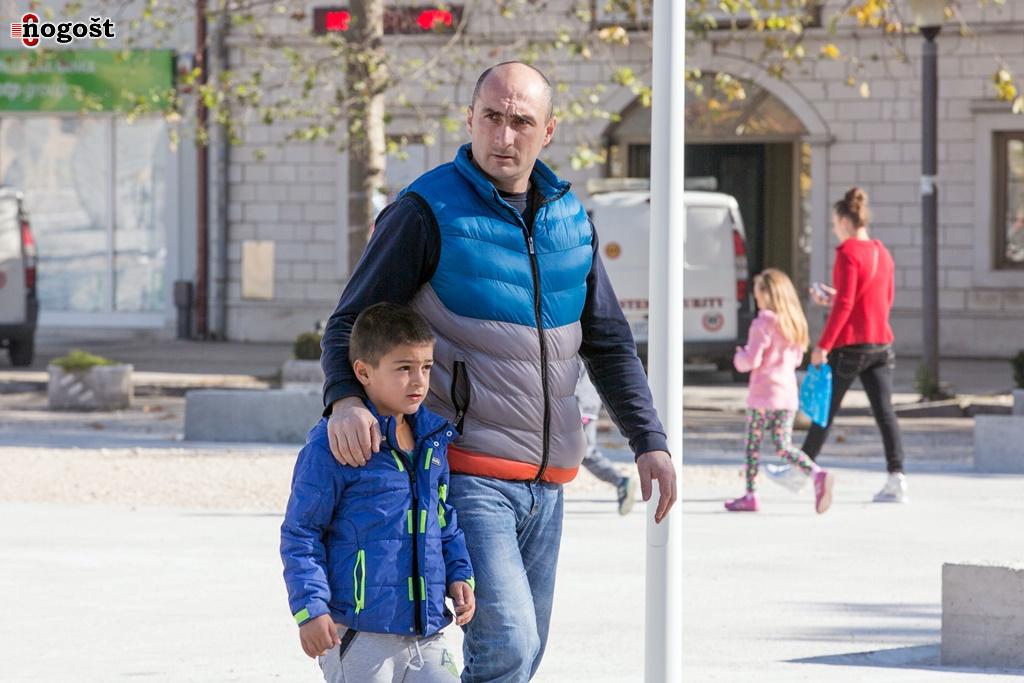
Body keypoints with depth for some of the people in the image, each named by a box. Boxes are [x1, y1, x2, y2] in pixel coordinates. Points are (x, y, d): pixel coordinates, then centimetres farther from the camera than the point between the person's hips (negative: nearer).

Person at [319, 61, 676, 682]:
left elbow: (608, 340, 20)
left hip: (546, 484, 7)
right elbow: (352, 321, -5)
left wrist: (648, 439, 11)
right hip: (466, 473, -6)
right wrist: (344, 399, -25)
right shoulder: (428, 211, -6)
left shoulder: (570, 217, 12)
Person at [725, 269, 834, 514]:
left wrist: (739, 356, 4)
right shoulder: (794, 323, 9)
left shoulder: (763, 324, -13)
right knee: (783, 446, 7)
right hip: (788, 395, 6)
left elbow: (751, 360, -16)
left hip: (763, 395, -6)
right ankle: (817, 474, -16)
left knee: (752, 444, 7)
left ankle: (750, 495, 9)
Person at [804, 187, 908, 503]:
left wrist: (823, 345, -16)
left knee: (825, 409, 8)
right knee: (884, 411, 0)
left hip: (850, 344, -7)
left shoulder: (848, 252, -12)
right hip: (881, 343, 7)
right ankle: (896, 479, -9)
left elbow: (844, 303, -18)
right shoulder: (882, 252, 12)